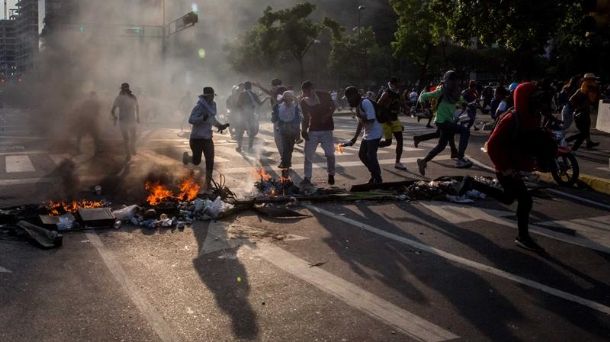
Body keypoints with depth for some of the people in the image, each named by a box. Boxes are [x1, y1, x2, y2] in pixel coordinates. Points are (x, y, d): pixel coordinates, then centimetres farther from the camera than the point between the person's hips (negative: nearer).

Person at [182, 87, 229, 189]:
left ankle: (207, 184, 11)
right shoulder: (199, 107, -18)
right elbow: (191, 120, -26)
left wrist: (220, 125, 8)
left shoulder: (213, 105, 5)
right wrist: (203, 118, -39)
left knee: (210, 162, -1)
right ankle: (186, 156, 41)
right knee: (196, 161, 5)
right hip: (197, 138, -6)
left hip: (208, 138, 6)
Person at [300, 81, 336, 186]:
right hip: (313, 129, 3)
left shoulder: (324, 96, -8)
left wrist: (326, 115, -14)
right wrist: (304, 130, -4)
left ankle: (331, 175, 15)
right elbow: (306, 118, 9)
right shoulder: (304, 101, 1)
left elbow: (333, 107, 4)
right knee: (308, 154, -1)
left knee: (329, 153, -5)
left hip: (326, 128, -3)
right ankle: (307, 177, 8)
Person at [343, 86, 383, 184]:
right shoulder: (358, 105, 8)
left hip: (374, 133, -10)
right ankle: (374, 174, 28)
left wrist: (360, 116, -17)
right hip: (367, 134, 10)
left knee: (371, 156, -8)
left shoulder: (365, 103, -20)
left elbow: (371, 120, -27)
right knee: (362, 155, 14)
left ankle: (378, 179, 7)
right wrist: (355, 138, 17)